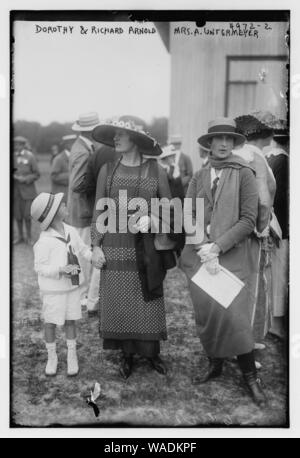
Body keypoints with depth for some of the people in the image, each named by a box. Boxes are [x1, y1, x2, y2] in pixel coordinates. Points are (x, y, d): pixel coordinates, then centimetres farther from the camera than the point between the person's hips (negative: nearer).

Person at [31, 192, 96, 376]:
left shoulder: (71, 231, -5)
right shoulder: (44, 241, -21)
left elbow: (83, 249, 8)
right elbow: (40, 267, -17)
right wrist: (61, 269, -29)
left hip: (73, 285, 5)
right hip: (54, 289, -4)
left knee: (71, 320, 13)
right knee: (51, 322, 9)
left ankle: (72, 356, 28)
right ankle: (52, 357, 28)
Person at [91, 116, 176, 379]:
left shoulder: (156, 171, -1)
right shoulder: (107, 171, 3)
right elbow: (99, 210, 5)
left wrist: (152, 219, -15)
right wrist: (96, 246, -1)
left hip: (147, 248, -1)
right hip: (116, 247, 1)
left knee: (149, 300, 5)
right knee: (119, 300, 5)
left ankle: (152, 352, 24)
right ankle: (127, 355, 22)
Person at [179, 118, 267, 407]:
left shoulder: (244, 174, -1)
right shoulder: (198, 177, 10)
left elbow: (248, 220, -7)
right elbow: (188, 216, 3)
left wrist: (217, 247, -13)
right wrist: (204, 249, -10)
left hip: (231, 255, -4)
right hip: (199, 255, 4)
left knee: (233, 314, -10)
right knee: (205, 313, 8)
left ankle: (250, 374, 8)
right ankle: (215, 363, 29)